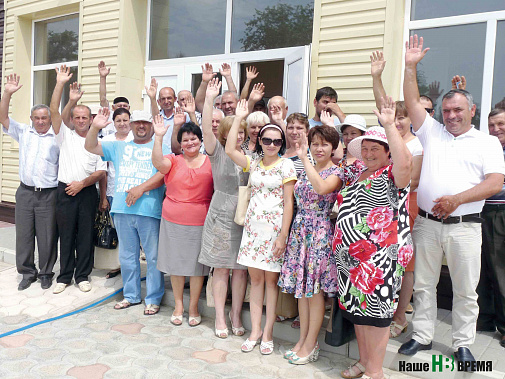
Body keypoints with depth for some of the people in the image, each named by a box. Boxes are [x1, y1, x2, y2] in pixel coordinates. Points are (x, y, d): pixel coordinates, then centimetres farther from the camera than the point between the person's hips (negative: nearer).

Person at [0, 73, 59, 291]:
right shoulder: (23, 133, 10)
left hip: (48, 194, -3)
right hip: (25, 192, 3)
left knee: (47, 236, 3)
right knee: (24, 234, 8)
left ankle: (46, 273, 18)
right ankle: (27, 272, 22)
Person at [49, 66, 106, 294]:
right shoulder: (65, 135, 8)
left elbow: (101, 171, 1)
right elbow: (54, 111, -4)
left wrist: (82, 183, -10)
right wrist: (60, 84, -9)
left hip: (87, 192, 0)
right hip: (65, 190, 0)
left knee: (86, 235, 5)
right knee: (66, 235, 6)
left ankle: (82, 276, 16)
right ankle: (64, 276, 17)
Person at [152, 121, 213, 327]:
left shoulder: (210, 162, 2)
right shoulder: (173, 161, 2)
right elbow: (158, 163, -19)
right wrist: (158, 137, -26)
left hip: (200, 223, 0)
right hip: (173, 221, 1)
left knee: (197, 265, 9)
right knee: (176, 263, 12)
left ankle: (193, 307, 26)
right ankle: (178, 305, 30)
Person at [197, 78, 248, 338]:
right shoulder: (218, 152, -2)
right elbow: (206, 129, -14)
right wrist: (209, 99, -22)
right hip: (221, 216, -2)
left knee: (241, 268, 8)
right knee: (221, 268, 5)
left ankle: (236, 313, 22)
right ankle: (220, 317, 17)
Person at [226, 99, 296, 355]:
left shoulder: (286, 165, -3)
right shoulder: (253, 163, 9)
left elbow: (288, 203, -7)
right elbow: (230, 149, -2)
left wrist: (283, 236, -13)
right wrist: (238, 117, 1)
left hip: (274, 228, -4)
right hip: (252, 226, 4)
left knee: (271, 279, 3)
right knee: (255, 278, 8)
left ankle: (267, 333, 15)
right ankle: (255, 331, 19)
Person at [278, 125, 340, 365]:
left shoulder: (336, 173, -7)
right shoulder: (305, 170, 12)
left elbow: (321, 188, -30)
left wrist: (304, 158, -27)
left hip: (320, 233, -6)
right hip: (299, 232, 6)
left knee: (315, 289, 1)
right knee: (301, 287, 11)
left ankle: (310, 345, 14)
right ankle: (303, 339, 24)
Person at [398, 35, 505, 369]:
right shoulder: (432, 132, 12)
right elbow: (412, 102, 8)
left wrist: (456, 199, -18)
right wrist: (410, 66, 1)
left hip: (464, 226, -2)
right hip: (426, 223, 2)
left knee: (466, 289, 6)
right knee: (423, 283, 9)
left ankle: (463, 344, 22)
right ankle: (422, 336, 23)